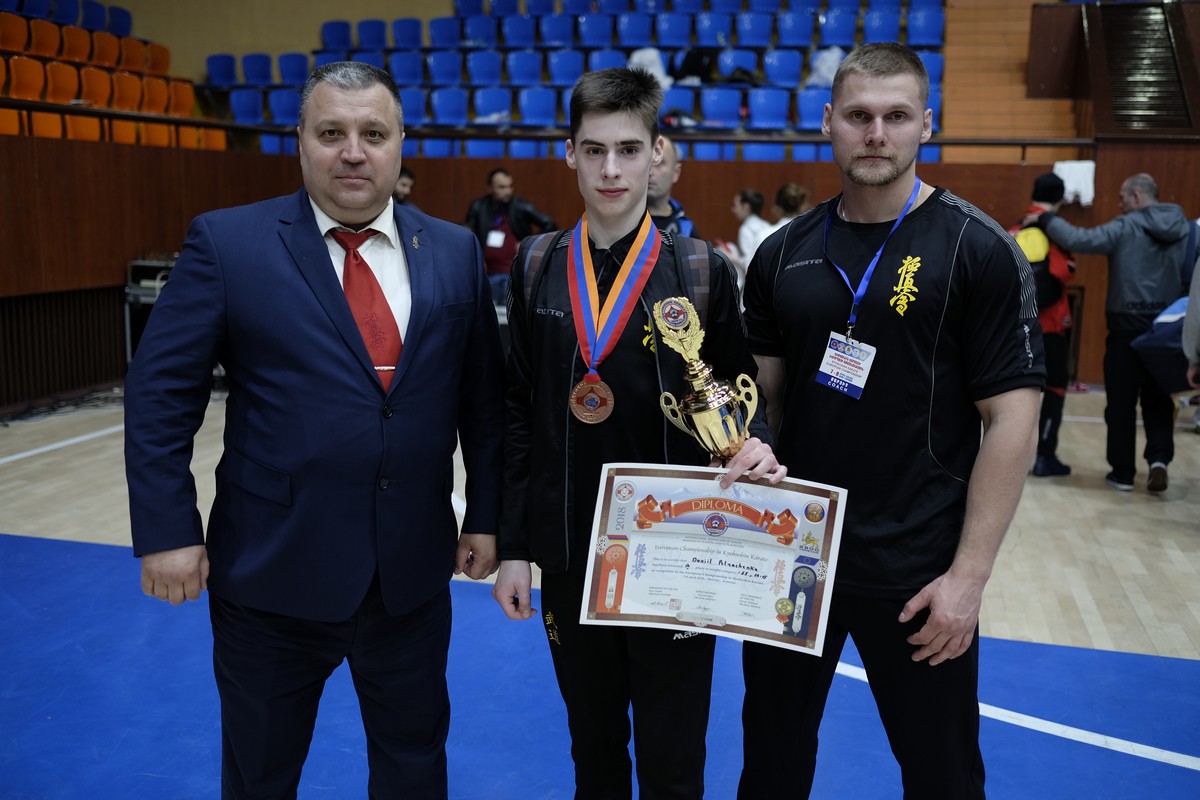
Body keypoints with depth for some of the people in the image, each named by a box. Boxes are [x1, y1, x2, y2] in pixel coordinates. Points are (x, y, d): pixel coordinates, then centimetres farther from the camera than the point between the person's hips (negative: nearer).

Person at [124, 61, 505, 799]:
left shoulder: (455, 252, 2)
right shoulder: (227, 242, -6)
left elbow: (484, 396, 6)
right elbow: (160, 394, -6)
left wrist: (486, 515, 5)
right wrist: (167, 531, -10)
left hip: (414, 571, 2)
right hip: (272, 572, -2)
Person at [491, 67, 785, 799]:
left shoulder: (703, 270, -5)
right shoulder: (535, 267, 2)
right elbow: (519, 414, 4)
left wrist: (752, 447, -23)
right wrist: (513, 544, 2)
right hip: (568, 552, 2)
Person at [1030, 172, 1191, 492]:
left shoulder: (1126, 227, -10)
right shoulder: (1186, 229, 8)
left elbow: (1079, 240, -18)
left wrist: (1045, 220, -9)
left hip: (1128, 325, -4)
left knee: (1122, 401, 5)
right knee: (1158, 398, 14)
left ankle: (1123, 471, 9)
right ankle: (1159, 457, -3)